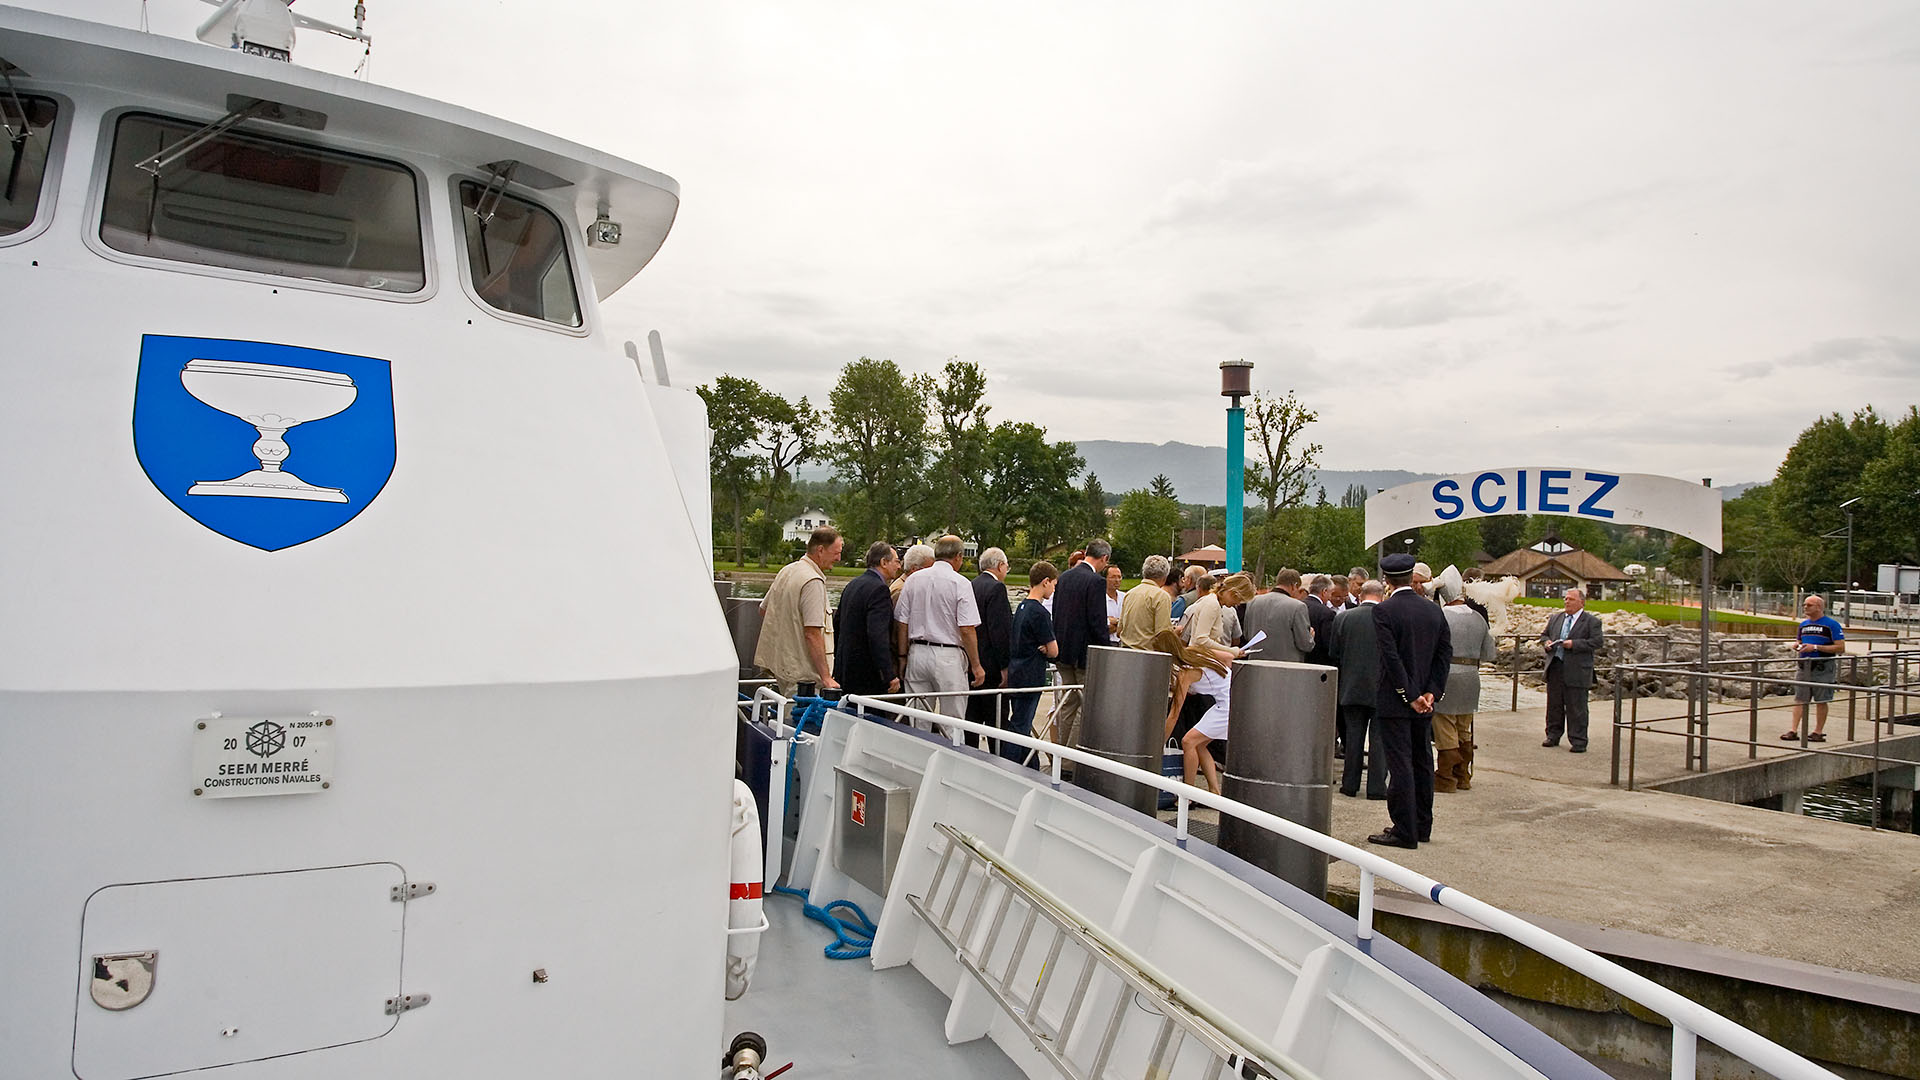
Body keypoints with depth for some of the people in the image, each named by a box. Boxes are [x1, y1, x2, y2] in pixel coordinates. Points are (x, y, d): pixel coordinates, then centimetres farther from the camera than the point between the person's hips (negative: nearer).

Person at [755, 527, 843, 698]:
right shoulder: (813, 581, -19)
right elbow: (812, 634, -23)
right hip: (801, 671, -10)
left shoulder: (786, 570, 11)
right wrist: (826, 677, -20)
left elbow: (763, 610, 21)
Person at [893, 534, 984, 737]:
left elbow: (901, 624, 7)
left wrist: (903, 658, 14)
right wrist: (976, 666, -4)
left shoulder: (914, 580, 6)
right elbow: (967, 630, -11)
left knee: (918, 724, 10)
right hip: (949, 657, -5)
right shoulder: (960, 584, -8)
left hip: (917, 653, 5)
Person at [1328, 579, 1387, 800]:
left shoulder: (1342, 618, -2)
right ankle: (1376, 787, 6)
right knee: (1379, 738, 5)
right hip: (1382, 688, -2)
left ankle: (1350, 784, 15)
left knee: (1354, 736, 11)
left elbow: (1333, 653, 4)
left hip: (1352, 687, 2)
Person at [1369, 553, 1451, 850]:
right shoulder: (1433, 610, 6)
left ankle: (1405, 831, -1)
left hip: (1395, 702, -6)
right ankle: (1422, 826, 24)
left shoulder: (1384, 610, -13)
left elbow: (1391, 656, -19)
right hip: (1424, 700, 6)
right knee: (1422, 763, 15)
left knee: (1400, 765, -3)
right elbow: (1445, 652, 4)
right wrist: (1431, 692, 0)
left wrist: (1409, 695, -13)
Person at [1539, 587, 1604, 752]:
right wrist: (1546, 642, 1)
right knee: (1554, 704, 13)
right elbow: (1544, 634, 24)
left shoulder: (1591, 621, -2)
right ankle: (1553, 735, 24)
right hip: (1555, 668, 6)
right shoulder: (1556, 619, 16)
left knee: (1576, 707, -1)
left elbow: (1598, 641, -11)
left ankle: (1578, 742, 6)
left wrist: (1574, 644, -19)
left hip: (1576, 671, -5)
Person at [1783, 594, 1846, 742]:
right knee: (1799, 699, 1)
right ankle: (1794, 731, 0)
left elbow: (1841, 648, -12)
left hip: (1823, 668, -5)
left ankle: (1818, 732, 10)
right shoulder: (1803, 624, 14)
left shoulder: (1831, 624, -6)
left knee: (1821, 701, 3)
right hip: (1803, 667, 5)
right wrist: (1798, 647, 3)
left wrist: (1816, 647, -18)